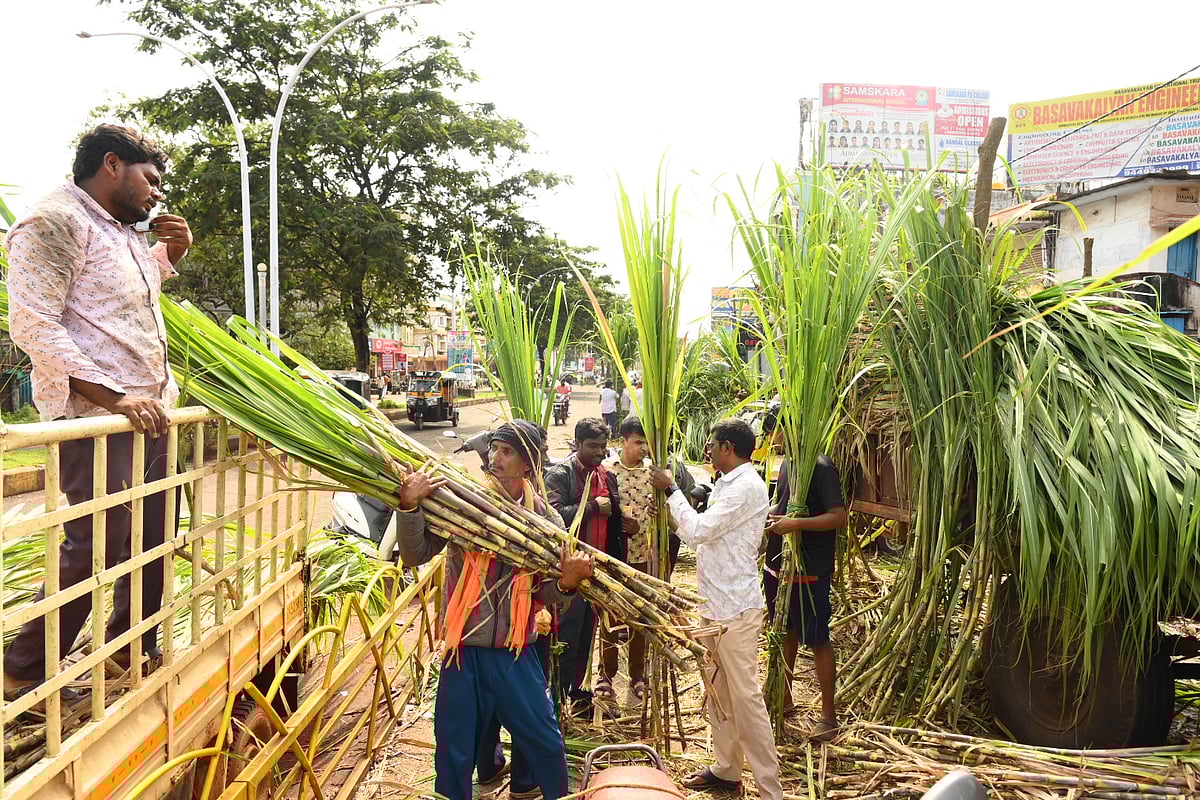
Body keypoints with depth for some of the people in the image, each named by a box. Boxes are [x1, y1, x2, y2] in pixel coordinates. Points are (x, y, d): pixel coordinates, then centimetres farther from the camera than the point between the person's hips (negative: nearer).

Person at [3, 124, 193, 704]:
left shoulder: (123, 231, 19)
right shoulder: (54, 220, -8)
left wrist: (172, 250, 18)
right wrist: (114, 396, -23)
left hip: (148, 411, 9)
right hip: (94, 417, -9)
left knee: (153, 535, 13)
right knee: (97, 545, -7)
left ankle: (135, 645, 29)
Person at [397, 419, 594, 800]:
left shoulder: (544, 517, -2)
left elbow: (544, 593, 0)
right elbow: (415, 556, -12)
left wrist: (567, 583, -21)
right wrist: (409, 507, -26)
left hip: (516, 653, 2)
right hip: (464, 649, -1)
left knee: (544, 740, 14)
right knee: (454, 749, 12)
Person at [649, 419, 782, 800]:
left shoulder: (746, 486, -17)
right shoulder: (728, 484, 13)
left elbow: (698, 531, -21)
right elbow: (702, 533, 14)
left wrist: (671, 489, -11)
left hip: (736, 609, -10)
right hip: (715, 604, 10)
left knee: (745, 696, -5)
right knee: (718, 692, 18)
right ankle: (725, 769, 31)